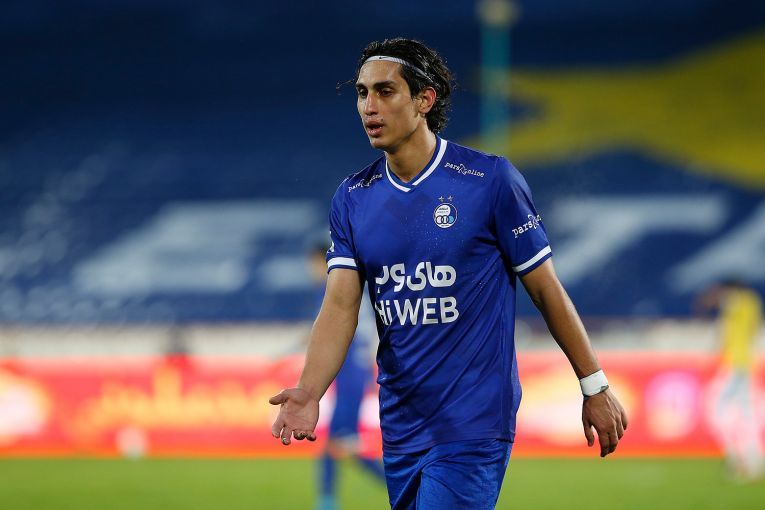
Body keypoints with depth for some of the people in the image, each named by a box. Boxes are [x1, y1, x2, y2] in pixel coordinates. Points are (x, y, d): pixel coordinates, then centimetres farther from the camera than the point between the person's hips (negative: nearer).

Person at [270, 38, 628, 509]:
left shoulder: (491, 179, -8)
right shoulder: (353, 199, 5)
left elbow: (547, 290, -2)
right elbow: (340, 306, -4)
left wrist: (595, 387, 1)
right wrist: (309, 393, -21)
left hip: (473, 428, -5)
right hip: (399, 429, 5)